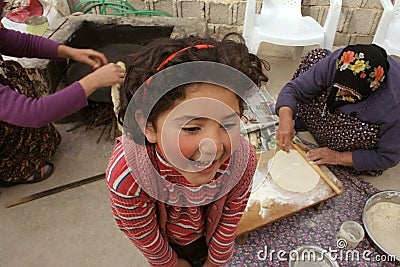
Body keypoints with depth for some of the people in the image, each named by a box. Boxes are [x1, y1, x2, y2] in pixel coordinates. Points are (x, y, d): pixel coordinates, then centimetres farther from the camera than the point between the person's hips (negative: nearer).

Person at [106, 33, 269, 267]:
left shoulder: (243, 158, -33)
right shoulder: (125, 176, -40)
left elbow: (232, 213, -14)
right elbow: (142, 234, -20)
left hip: (210, 235, 2)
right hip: (165, 240, -1)